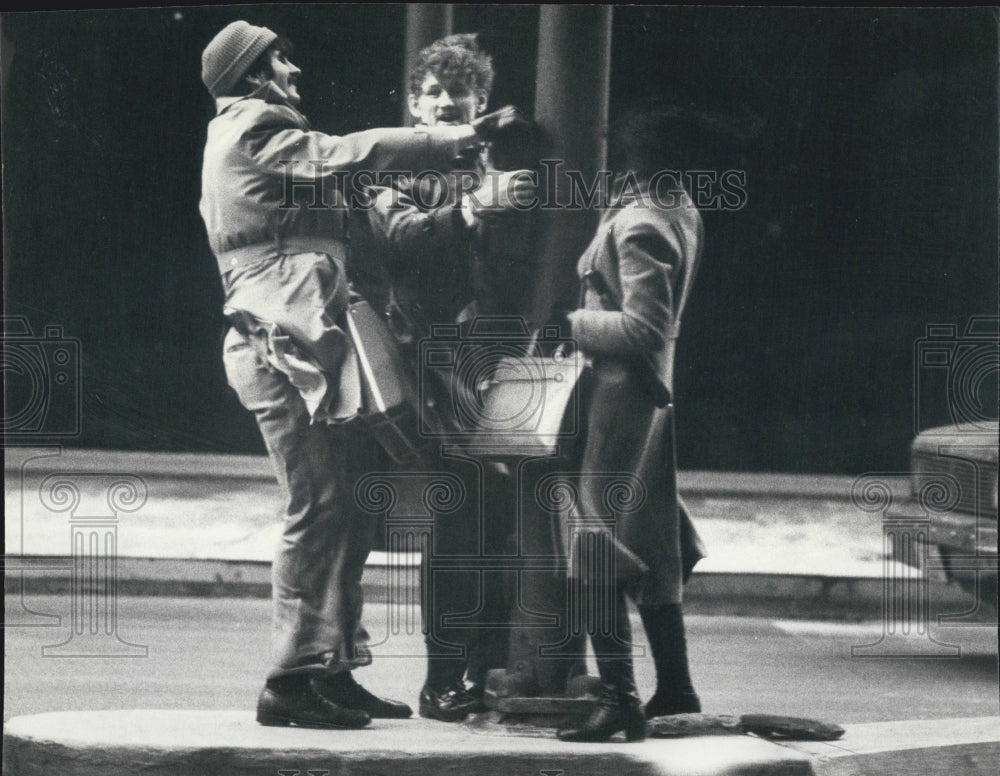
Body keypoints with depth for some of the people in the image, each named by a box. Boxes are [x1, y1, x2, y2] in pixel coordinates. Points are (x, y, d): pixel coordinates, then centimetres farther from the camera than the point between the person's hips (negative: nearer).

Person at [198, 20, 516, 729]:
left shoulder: (253, 140, 26)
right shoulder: (254, 132, -5)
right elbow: (352, 154, -12)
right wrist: (459, 138, -5)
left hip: (303, 347, 11)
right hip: (280, 346, -11)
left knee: (355, 503, 9)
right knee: (319, 506, -12)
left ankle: (333, 670, 11)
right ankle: (291, 679, -10)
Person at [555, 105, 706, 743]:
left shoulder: (638, 224, -19)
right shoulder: (682, 212, 9)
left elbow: (641, 326, -23)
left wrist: (573, 322, -13)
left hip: (621, 391, -10)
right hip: (656, 389, 10)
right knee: (651, 545, 16)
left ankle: (621, 698, -7)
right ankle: (674, 686, 22)